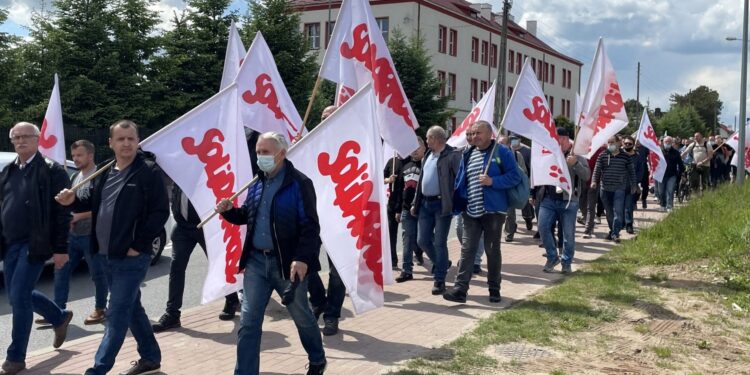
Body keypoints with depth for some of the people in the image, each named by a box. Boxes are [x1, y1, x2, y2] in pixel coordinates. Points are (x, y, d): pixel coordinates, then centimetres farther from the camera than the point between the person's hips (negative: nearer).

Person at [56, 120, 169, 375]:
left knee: (117, 315, -4)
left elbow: (161, 212, -14)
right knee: (131, 308, 17)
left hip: (132, 257, -8)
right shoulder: (105, 172, 11)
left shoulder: (149, 171, -10)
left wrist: (138, 245, -16)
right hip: (109, 256, 8)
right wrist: (74, 201, 2)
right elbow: (94, 204, 24)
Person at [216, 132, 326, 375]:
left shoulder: (299, 183, -12)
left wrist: (302, 258, -25)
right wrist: (229, 211, -1)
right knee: (249, 322, 1)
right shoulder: (257, 183, 8)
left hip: (287, 262, -5)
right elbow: (248, 216, 19)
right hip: (256, 260, 5)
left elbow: (310, 226, -16)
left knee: (301, 316, 15)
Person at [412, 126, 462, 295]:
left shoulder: (453, 155, -9)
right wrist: (416, 203, 17)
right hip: (425, 204, 7)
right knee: (423, 240, 7)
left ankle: (439, 280, 7)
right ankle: (441, 264, 32)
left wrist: (455, 203, -20)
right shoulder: (428, 155, 16)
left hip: (441, 204, -7)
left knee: (439, 243, -2)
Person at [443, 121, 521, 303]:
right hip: (471, 211, 4)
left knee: (492, 250, 7)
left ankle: (494, 289, 19)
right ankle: (460, 288, -3)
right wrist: (459, 205, 9)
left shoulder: (502, 152, -4)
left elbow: (514, 177, -8)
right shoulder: (468, 154, 12)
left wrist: (492, 181, -19)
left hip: (493, 210, -4)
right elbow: (460, 181, 15)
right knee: (467, 249, -1)